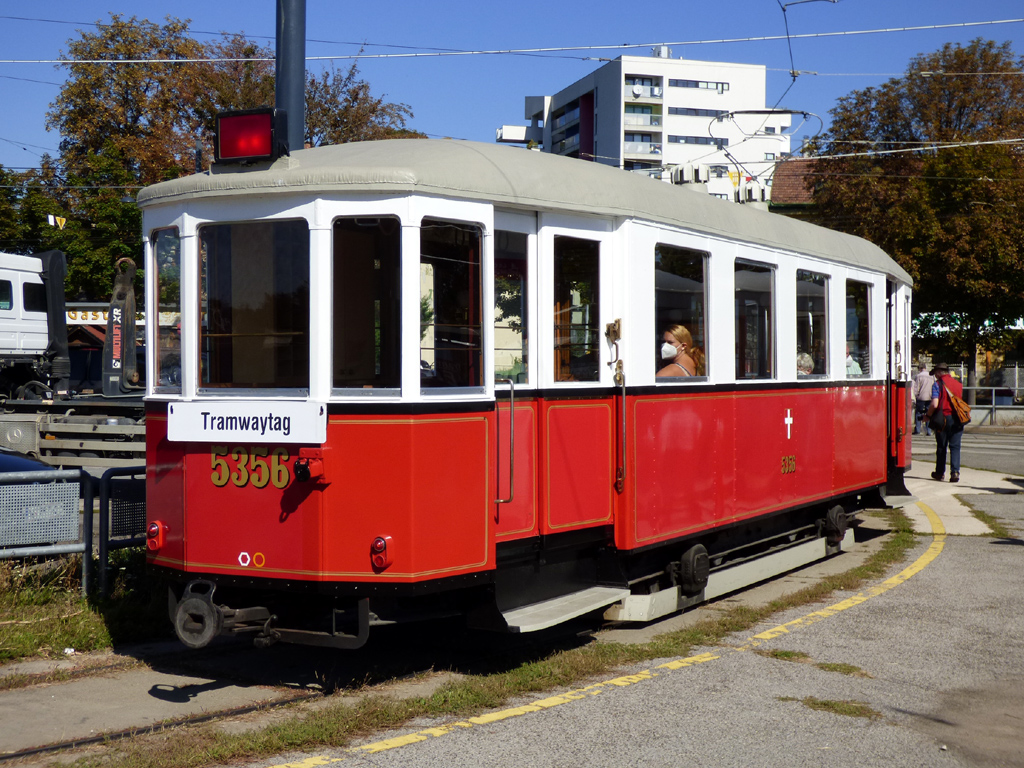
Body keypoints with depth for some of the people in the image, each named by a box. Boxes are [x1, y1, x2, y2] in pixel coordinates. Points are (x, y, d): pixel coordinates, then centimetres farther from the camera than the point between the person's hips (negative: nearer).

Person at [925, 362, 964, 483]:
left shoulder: (937, 384, -5)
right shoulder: (958, 384, 11)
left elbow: (934, 404, -15)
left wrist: (927, 415, 0)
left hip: (943, 418, -3)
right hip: (957, 418, 3)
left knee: (941, 446, 9)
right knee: (955, 446, 3)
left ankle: (940, 472, 19)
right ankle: (955, 471, -11)